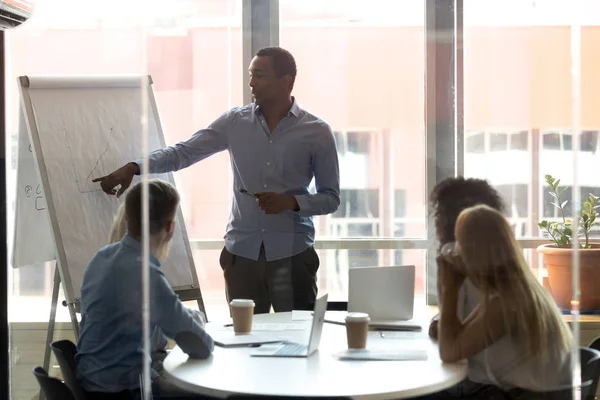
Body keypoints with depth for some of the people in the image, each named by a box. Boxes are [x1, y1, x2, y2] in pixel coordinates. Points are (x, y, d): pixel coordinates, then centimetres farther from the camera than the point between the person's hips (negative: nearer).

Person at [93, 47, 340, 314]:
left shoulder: (317, 132, -2)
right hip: (241, 253, 2)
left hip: (292, 254, -2)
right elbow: (183, 152, 0)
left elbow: (331, 198, 2)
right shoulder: (235, 122, 4)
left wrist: (291, 201, -15)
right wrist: (133, 168, -13)